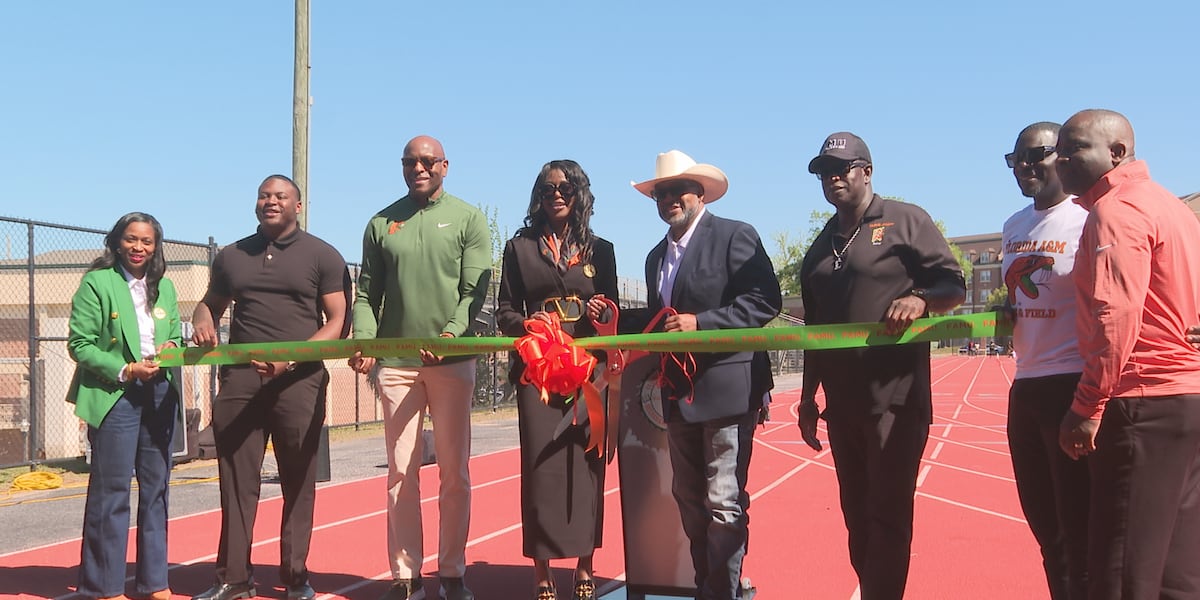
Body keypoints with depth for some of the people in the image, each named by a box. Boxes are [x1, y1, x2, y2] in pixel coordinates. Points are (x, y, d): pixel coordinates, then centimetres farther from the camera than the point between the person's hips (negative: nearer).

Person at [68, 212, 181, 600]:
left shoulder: (164, 287, 12)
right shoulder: (97, 283, -5)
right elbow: (79, 344, -8)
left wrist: (172, 346, -3)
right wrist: (124, 370, -16)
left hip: (160, 393, 6)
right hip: (114, 394, -6)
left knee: (156, 488, 11)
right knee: (112, 491, -3)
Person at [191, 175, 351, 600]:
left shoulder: (322, 256, 4)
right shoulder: (231, 256, 16)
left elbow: (338, 320, -2)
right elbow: (211, 303, 26)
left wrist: (293, 358, -17)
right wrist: (203, 322, 1)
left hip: (299, 380, -3)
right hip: (240, 378, 3)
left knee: (298, 483, 4)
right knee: (237, 481, 3)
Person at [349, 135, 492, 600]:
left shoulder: (468, 220, 5)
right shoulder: (381, 224, 12)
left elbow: (475, 290, -4)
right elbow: (366, 294, 10)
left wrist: (451, 333, -21)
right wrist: (364, 339, -9)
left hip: (452, 361, -1)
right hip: (395, 363, 2)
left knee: (454, 471, 4)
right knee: (401, 472, 3)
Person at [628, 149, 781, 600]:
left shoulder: (735, 236, -5)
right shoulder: (656, 256, 19)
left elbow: (765, 300, -14)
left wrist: (701, 322, -20)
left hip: (728, 388, -8)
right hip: (679, 392, 8)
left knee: (724, 502, -7)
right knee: (689, 498, 13)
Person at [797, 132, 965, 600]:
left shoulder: (906, 220, 1)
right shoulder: (820, 249, 17)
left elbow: (953, 285, -1)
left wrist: (920, 299, -23)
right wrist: (809, 398, 17)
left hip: (896, 398, -6)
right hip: (843, 401, 6)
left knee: (887, 515, -6)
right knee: (857, 515, 11)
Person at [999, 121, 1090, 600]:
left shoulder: (1087, 220, -11)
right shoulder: (1014, 227, 14)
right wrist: (1005, 313, 5)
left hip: (1073, 385, -8)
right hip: (1025, 386, 8)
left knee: (1079, 530, -3)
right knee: (1045, 526, 16)